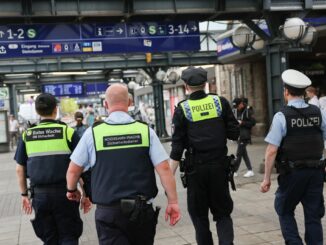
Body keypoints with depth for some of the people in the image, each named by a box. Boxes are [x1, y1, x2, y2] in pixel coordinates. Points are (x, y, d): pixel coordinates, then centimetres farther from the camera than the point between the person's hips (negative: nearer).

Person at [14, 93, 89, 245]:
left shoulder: (27, 135, 3)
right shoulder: (68, 132, -6)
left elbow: (19, 169, 6)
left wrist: (24, 194, 16)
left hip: (39, 194, 3)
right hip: (64, 192, -2)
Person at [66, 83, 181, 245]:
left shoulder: (93, 132, -5)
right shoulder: (145, 130, -4)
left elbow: (73, 170, 4)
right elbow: (164, 168, -8)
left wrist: (71, 190, 24)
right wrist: (173, 201, 1)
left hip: (109, 211, -2)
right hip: (143, 209, 2)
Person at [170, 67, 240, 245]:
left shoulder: (182, 109, -5)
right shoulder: (220, 102, -1)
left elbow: (177, 147, -7)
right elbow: (234, 134, 0)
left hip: (195, 168, -1)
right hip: (219, 165, 1)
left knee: (199, 215, 14)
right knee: (222, 213, 12)